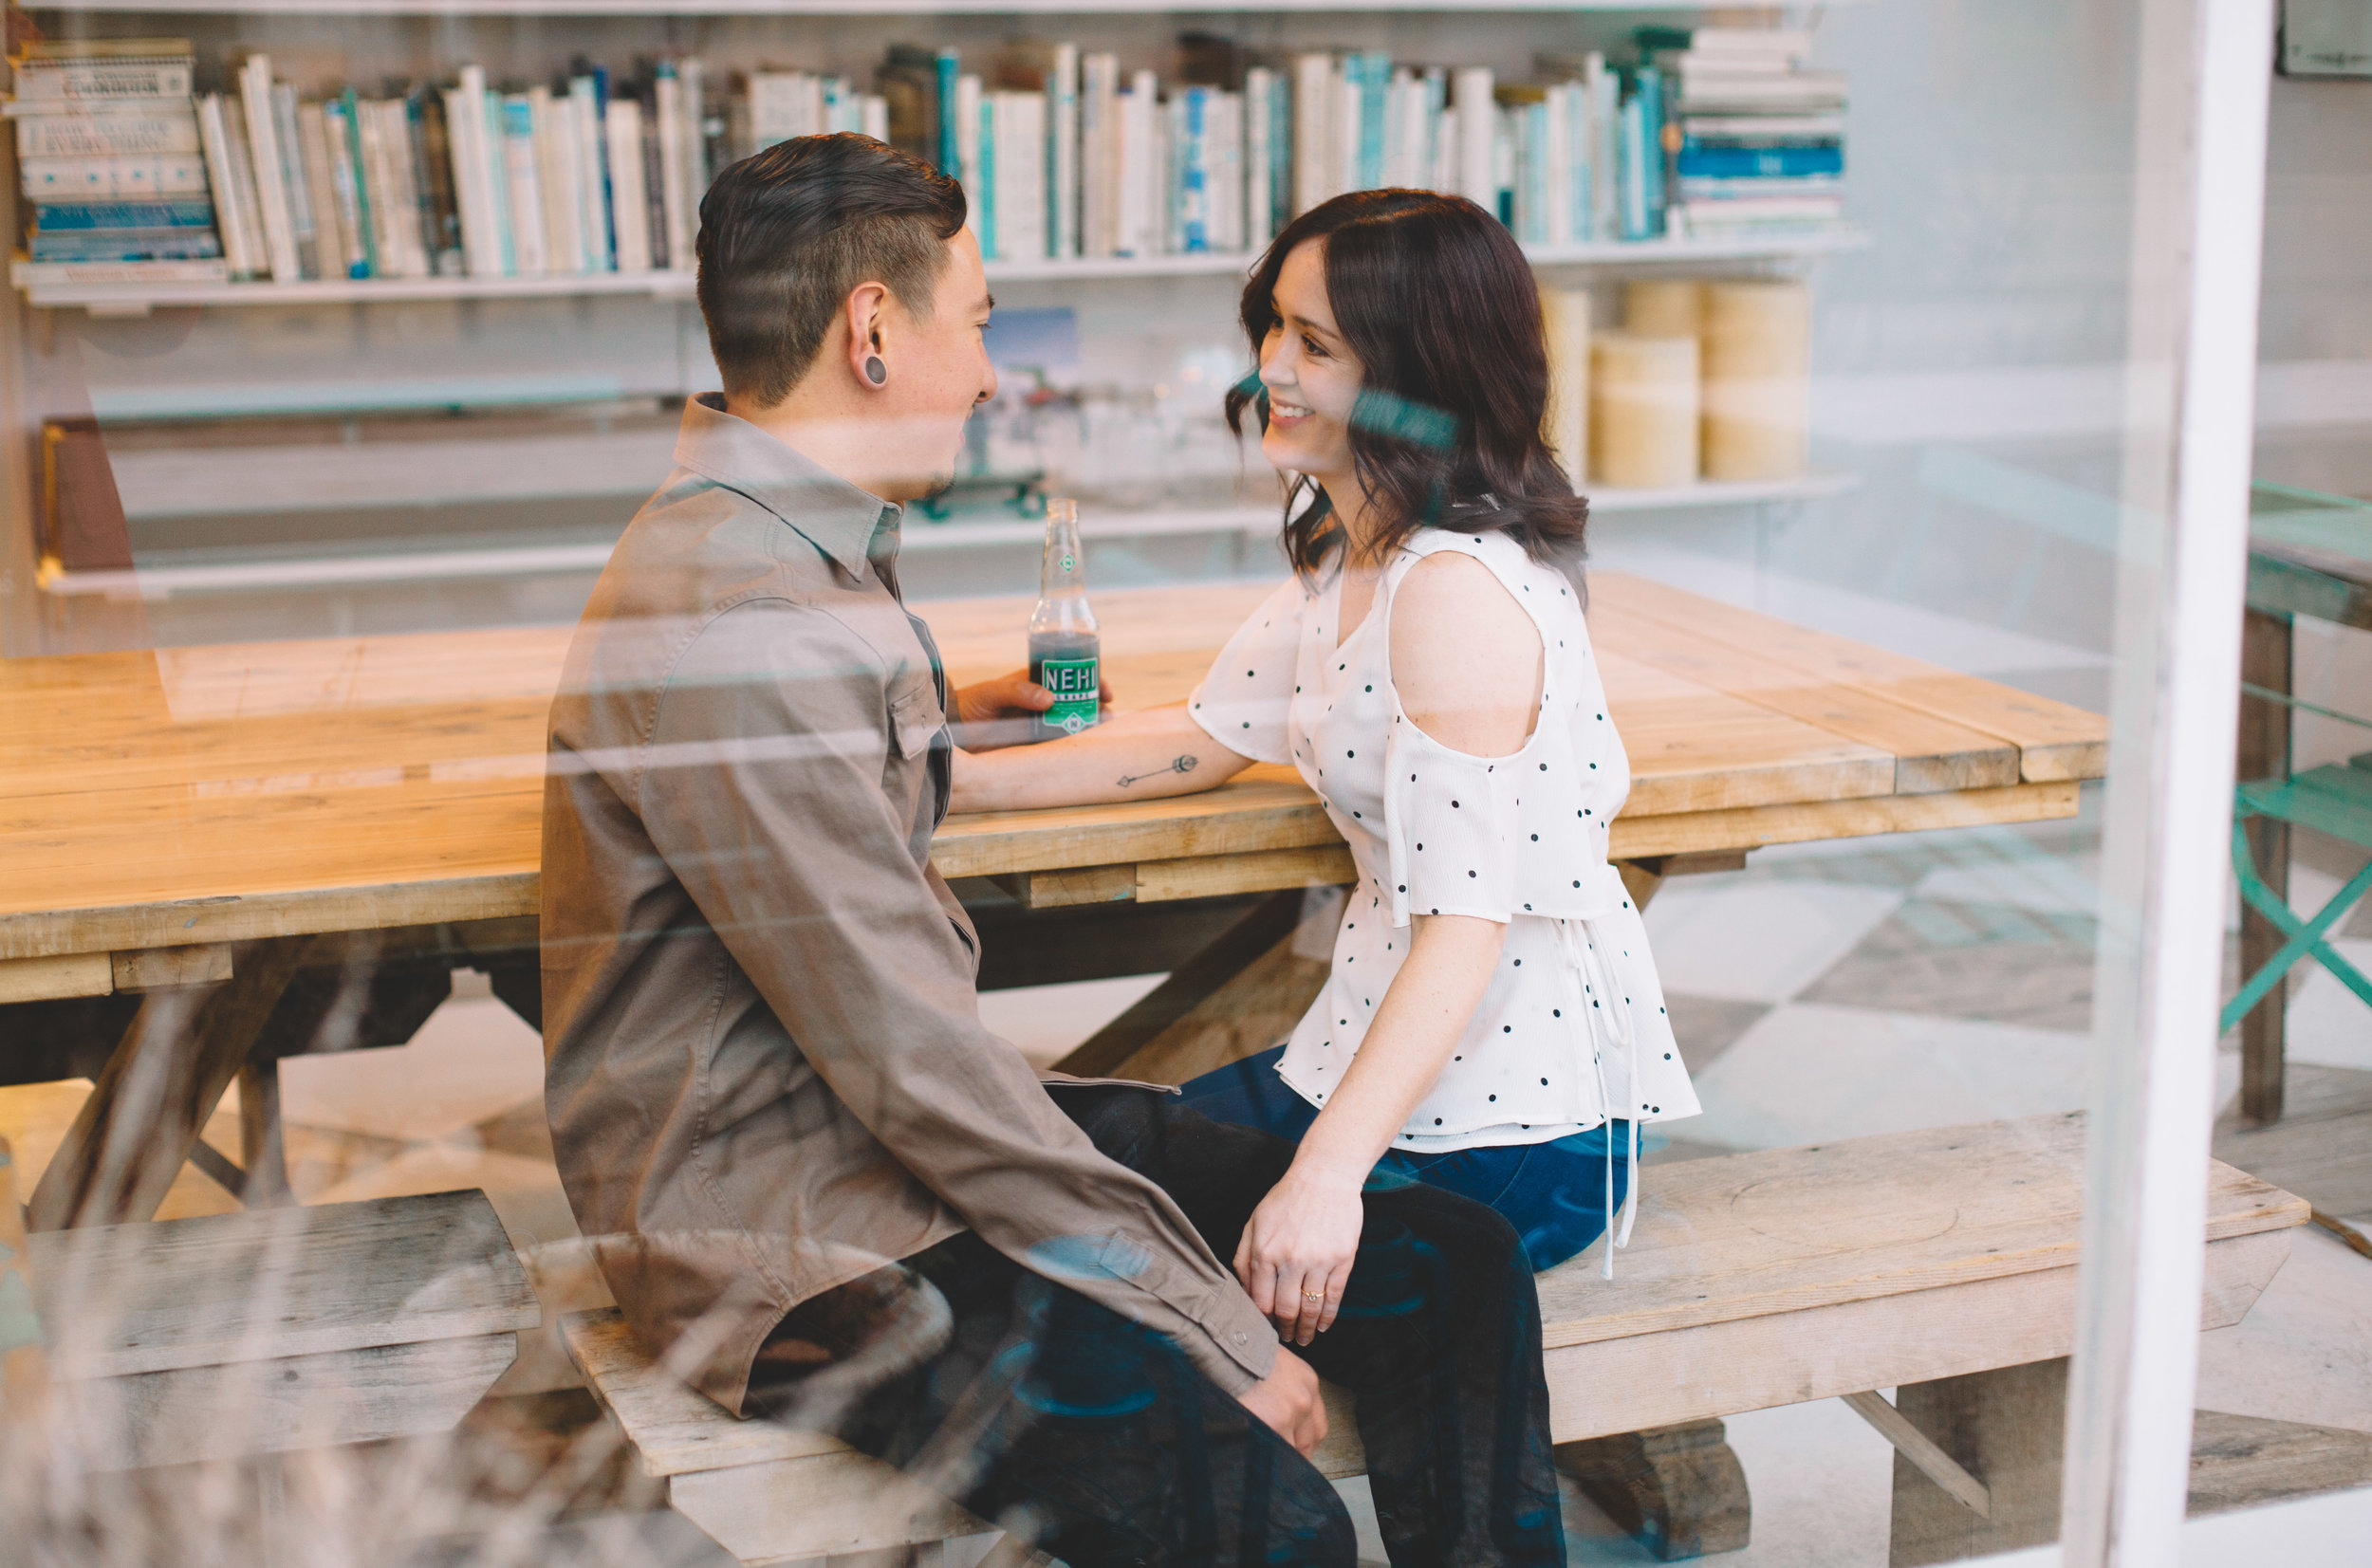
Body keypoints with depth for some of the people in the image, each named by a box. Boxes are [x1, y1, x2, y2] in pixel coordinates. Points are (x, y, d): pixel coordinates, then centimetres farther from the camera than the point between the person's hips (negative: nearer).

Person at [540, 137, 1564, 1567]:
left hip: (923, 1126, 10)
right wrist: (1217, 1330, -18)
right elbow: (904, 1055, -23)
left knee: (1453, 1267, -4)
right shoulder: (725, 612, -22)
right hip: (780, 1225, -10)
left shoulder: (811, 552, 11)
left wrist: (941, 705, 47)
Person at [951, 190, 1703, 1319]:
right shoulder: (1344, 555, 8)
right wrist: (953, 782, 10)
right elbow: (1206, 737, 18)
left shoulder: (1460, 590, -23)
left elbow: (1470, 916, -28)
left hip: (1516, 1129, -9)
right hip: (1393, 1061, 9)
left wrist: (1325, 1179, -35)